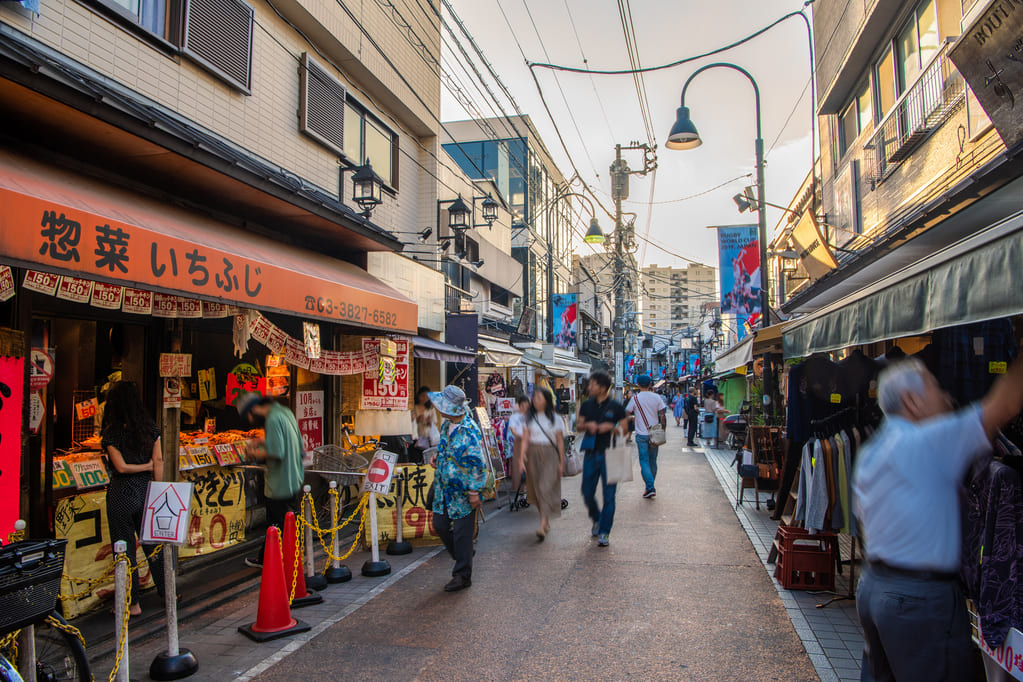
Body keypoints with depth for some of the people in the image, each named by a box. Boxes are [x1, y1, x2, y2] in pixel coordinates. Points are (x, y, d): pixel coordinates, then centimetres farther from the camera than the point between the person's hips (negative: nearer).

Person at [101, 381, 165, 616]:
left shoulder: (112, 432, -11)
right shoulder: (150, 427, 0)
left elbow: (121, 466, -13)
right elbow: (158, 461, 0)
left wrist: (146, 466, 0)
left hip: (121, 495, -4)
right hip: (146, 490, 4)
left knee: (125, 549, 6)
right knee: (152, 544, 16)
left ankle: (132, 603, 14)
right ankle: (167, 591, 25)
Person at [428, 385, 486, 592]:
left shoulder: (470, 431, -21)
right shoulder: (446, 424, 5)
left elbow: (478, 464, -20)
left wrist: (474, 491, -19)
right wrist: (438, 456, 3)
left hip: (462, 491, -8)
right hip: (444, 489, 8)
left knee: (461, 532, 1)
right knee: (440, 524, 13)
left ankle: (463, 575, 15)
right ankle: (462, 558, 35)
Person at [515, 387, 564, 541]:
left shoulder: (555, 419, 0)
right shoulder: (530, 418, 6)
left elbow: (560, 442, 2)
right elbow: (525, 439, 1)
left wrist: (561, 463, 1)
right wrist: (521, 459, -9)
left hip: (549, 455, -3)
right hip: (533, 454, 3)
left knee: (546, 488, -13)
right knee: (536, 489, 9)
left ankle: (542, 526, -16)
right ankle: (546, 521, 27)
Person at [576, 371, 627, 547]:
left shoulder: (616, 406, -2)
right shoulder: (586, 405, 7)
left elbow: (624, 430, 1)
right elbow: (578, 427, 12)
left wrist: (610, 427, -17)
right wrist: (587, 425, -9)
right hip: (591, 453, 3)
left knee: (608, 495, 0)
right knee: (587, 493, 6)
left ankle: (604, 532, 11)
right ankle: (597, 520, 34)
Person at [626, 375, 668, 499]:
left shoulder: (635, 398, -7)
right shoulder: (656, 397, -1)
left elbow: (626, 413, 2)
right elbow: (663, 415, -3)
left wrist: (633, 418, 23)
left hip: (642, 434, -3)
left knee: (644, 461, -1)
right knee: (653, 461, 13)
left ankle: (650, 487, -13)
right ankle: (650, 486, 22)